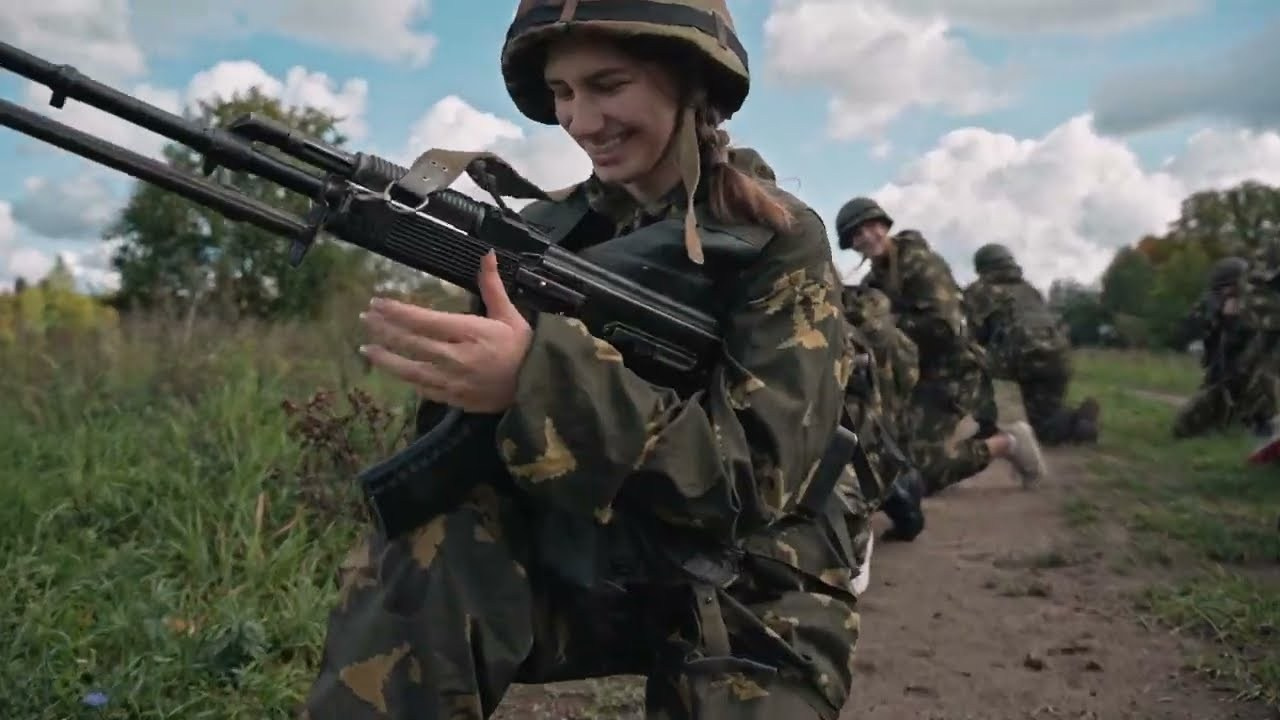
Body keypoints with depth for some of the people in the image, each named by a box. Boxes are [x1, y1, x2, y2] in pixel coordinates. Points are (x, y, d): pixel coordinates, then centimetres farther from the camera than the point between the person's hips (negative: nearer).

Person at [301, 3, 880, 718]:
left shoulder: (781, 242, -12)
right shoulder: (545, 229, -1)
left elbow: (761, 470, -24)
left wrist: (539, 379, -37)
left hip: (748, 611, -2)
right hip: (582, 572, 2)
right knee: (423, 544, -23)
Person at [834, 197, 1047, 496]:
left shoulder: (921, 262, -14)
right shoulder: (874, 279, 12)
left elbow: (944, 326, -25)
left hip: (948, 373, -9)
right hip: (914, 373, 9)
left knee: (917, 469, -19)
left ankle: (1006, 443, 0)